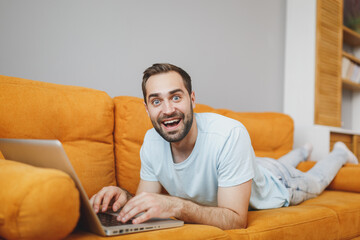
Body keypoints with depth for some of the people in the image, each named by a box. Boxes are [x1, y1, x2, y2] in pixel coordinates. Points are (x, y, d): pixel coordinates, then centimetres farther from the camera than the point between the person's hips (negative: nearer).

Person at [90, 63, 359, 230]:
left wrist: (177, 206, -61)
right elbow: (149, 202, -21)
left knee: (314, 181, 30)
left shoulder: (230, 135, -47)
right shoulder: (152, 142, -30)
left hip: (273, 188, -4)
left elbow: (236, 219, -46)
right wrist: (125, 198, -44)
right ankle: (302, 151, 69)